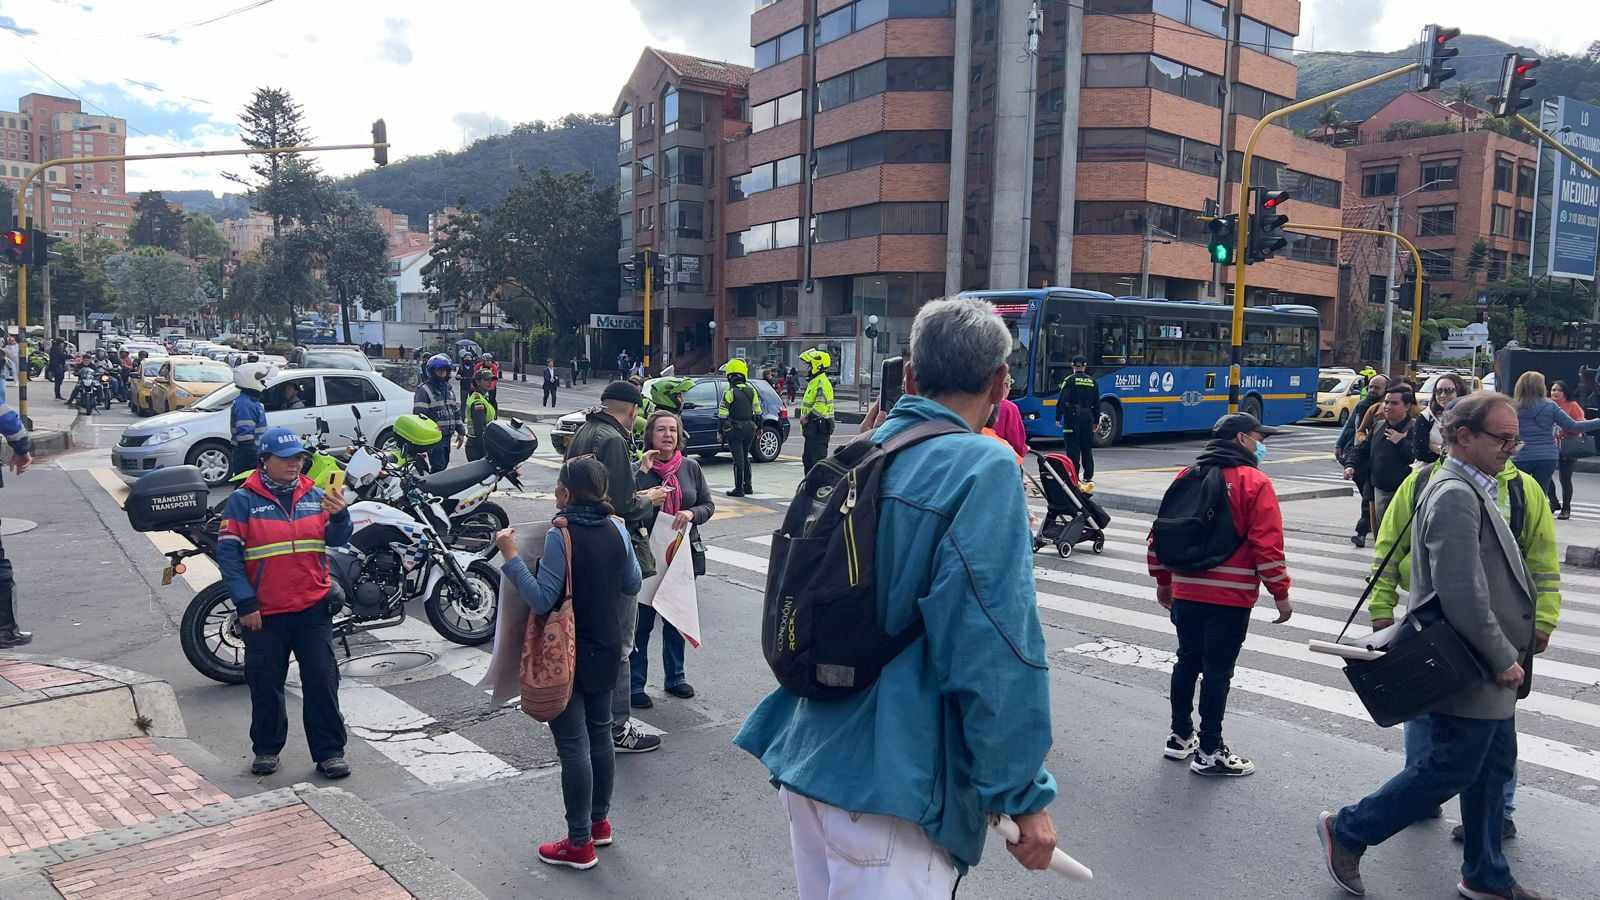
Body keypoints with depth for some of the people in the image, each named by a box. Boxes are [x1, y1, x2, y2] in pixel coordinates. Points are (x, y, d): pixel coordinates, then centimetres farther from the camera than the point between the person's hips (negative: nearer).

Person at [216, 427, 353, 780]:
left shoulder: (314, 495, 7)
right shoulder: (243, 500, -3)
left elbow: (337, 539, 1)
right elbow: (228, 553, -6)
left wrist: (339, 515, -22)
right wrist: (245, 604, -10)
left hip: (313, 608, 2)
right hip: (264, 613, -2)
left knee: (322, 681, 3)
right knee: (266, 684, 10)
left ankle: (329, 751, 12)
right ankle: (267, 749, 28)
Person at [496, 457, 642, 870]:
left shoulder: (562, 534, -20)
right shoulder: (617, 529, -1)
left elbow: (541, 600, -21)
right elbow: (632, 586, 8)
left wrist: (511, 556, -18)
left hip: (568, 655, -7)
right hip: (606, 650, 7)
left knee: (573, 745, 1)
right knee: (600, 734, 18)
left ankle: (580, 843, 9)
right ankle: (599, 821, 32)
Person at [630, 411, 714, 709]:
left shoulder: (691, 468, 3)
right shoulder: (638, 469, -8)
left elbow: (709, 505, 8)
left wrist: (692, 513, -13)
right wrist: (644, 471, -22)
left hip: (682, 553, 4)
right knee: (641, 621, 1)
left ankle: (675, 676, 32)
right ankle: (635, 683, 13)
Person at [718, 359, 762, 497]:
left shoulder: (729, 393, -10)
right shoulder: (752, 391, 5)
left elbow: (722, 415, -10)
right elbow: (758, 412, 11)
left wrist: (720, 431, -3)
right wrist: (758, 427, 19)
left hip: (734, 430, -5)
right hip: (749, 428, 5)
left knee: (738, 459, -3)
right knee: (745, 457, 17)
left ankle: (739, 489, -1)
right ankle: (747, 486, 21)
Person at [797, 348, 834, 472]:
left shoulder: (822, 383, -17)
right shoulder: (814, 381, 19)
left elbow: (821, 406, -27)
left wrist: (807, 417, -20)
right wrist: (805, 417, 16)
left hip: (819, 426, -11)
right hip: (812, 427, 11)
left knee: (817, 459, -11)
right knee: (807, 458, 18)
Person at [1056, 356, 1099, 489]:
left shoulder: (1069, 380, -4)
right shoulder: (1092, 381, 9)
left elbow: (1062, 400, -9)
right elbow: (1097, 403, 11)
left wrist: (1058, 417, -2)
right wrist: (1096, 421, 17)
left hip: (1072, 417, -4)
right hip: (1088, 417, 4)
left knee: (1073, 448, -3)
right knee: (1087, 448, 11)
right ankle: (1088, 477, 14)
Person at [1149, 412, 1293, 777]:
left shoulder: (1187, 477, 9)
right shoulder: (1254, 483, -9)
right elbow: (1267, 545, -14)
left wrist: (1163, 581, 21)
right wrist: (1281, 593, -5)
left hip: (1185, 593, 6)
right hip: (1231, 597, -6)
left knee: (1188, 661, 17)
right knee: (1218, 670, 2)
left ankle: (1181, 737, 28)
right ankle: (1209, 752, 10)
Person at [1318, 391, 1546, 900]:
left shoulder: (1473, 491, 12)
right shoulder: (1454, 496, -21)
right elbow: (1462, 595, -27)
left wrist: (1506, 656, 14)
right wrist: (1504, 660, -17)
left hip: (1489, 669, 10)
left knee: (1493, 768, 18)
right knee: (1448, 771, 0)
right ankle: (1347, 832, 13)